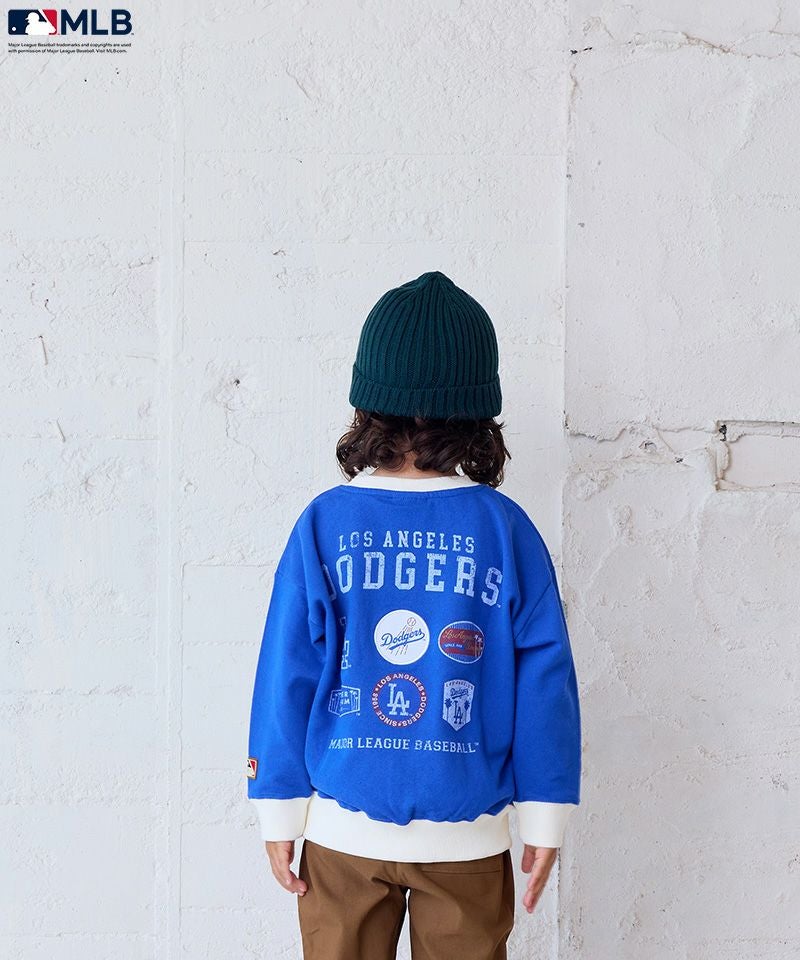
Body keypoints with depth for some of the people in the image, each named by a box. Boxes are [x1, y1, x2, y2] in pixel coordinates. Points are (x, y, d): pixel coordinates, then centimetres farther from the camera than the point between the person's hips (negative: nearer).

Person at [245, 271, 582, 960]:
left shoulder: (324, 524, -8)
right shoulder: (507, 530, -8)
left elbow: (286, 673, -6)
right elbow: (543, 681, -5)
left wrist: (279, 813, 4)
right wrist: (545, 819, 4)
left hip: (343, 829, 0)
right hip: (470, 839, 0)